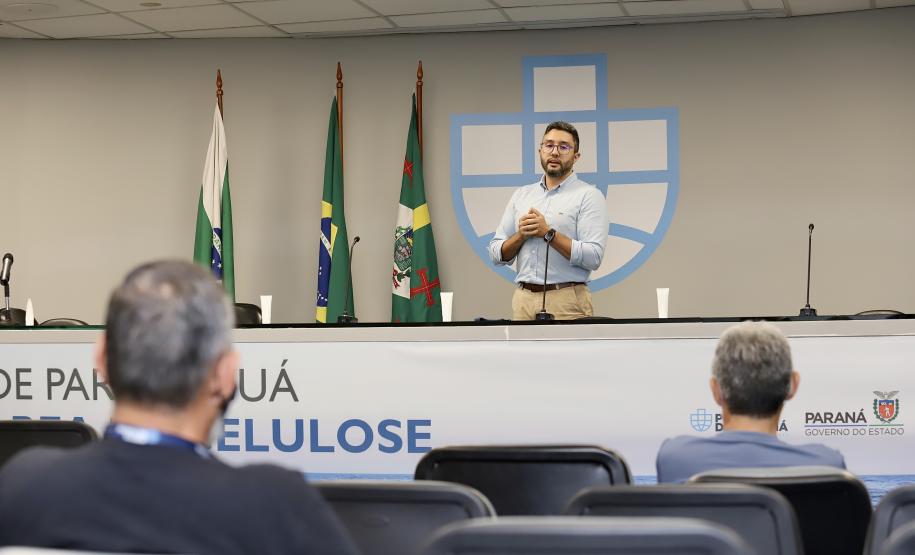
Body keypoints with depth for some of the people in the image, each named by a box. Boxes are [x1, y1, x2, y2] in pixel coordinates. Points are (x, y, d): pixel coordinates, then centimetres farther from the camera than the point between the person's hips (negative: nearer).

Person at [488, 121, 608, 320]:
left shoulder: (588, 195, -1)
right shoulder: (521, 195, 15)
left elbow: (593, 257, -12)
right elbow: (496, 255, 13)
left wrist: (548, 233, -14)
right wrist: (521, 235, -5)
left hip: (566, 302, -4)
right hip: (523, 299, 4)